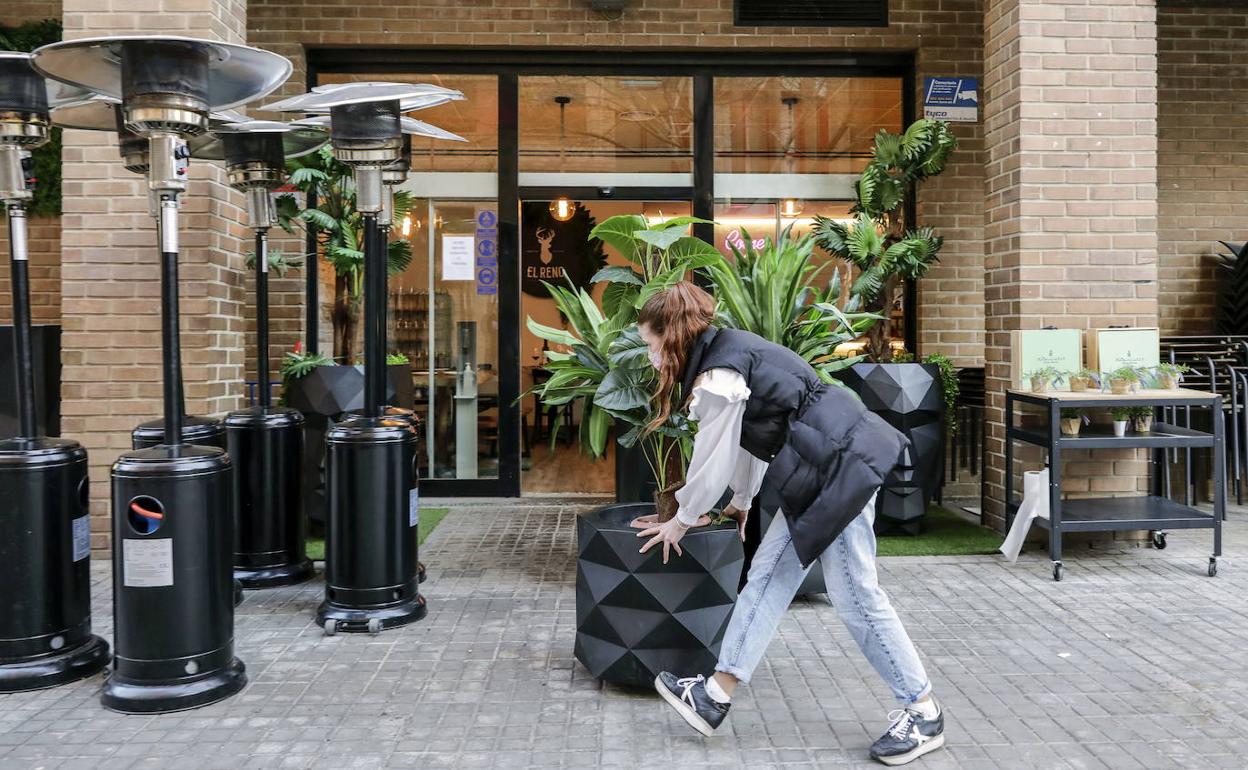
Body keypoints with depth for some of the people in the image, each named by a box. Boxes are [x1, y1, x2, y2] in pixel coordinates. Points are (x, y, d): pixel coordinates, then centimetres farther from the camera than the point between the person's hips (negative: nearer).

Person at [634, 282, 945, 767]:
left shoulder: (717, 376, -15)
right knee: (768, 573, 9)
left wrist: (681, 521, 8)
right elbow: (747, 440, 25)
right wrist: (742, 501, 36)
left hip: (842, 466, -11)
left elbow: (712, 462, -8)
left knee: (855, 595, -3)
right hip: (823, 470, 11)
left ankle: (923, 714, 10)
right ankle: (716, 695, 13)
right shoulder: (729, 352, 15)